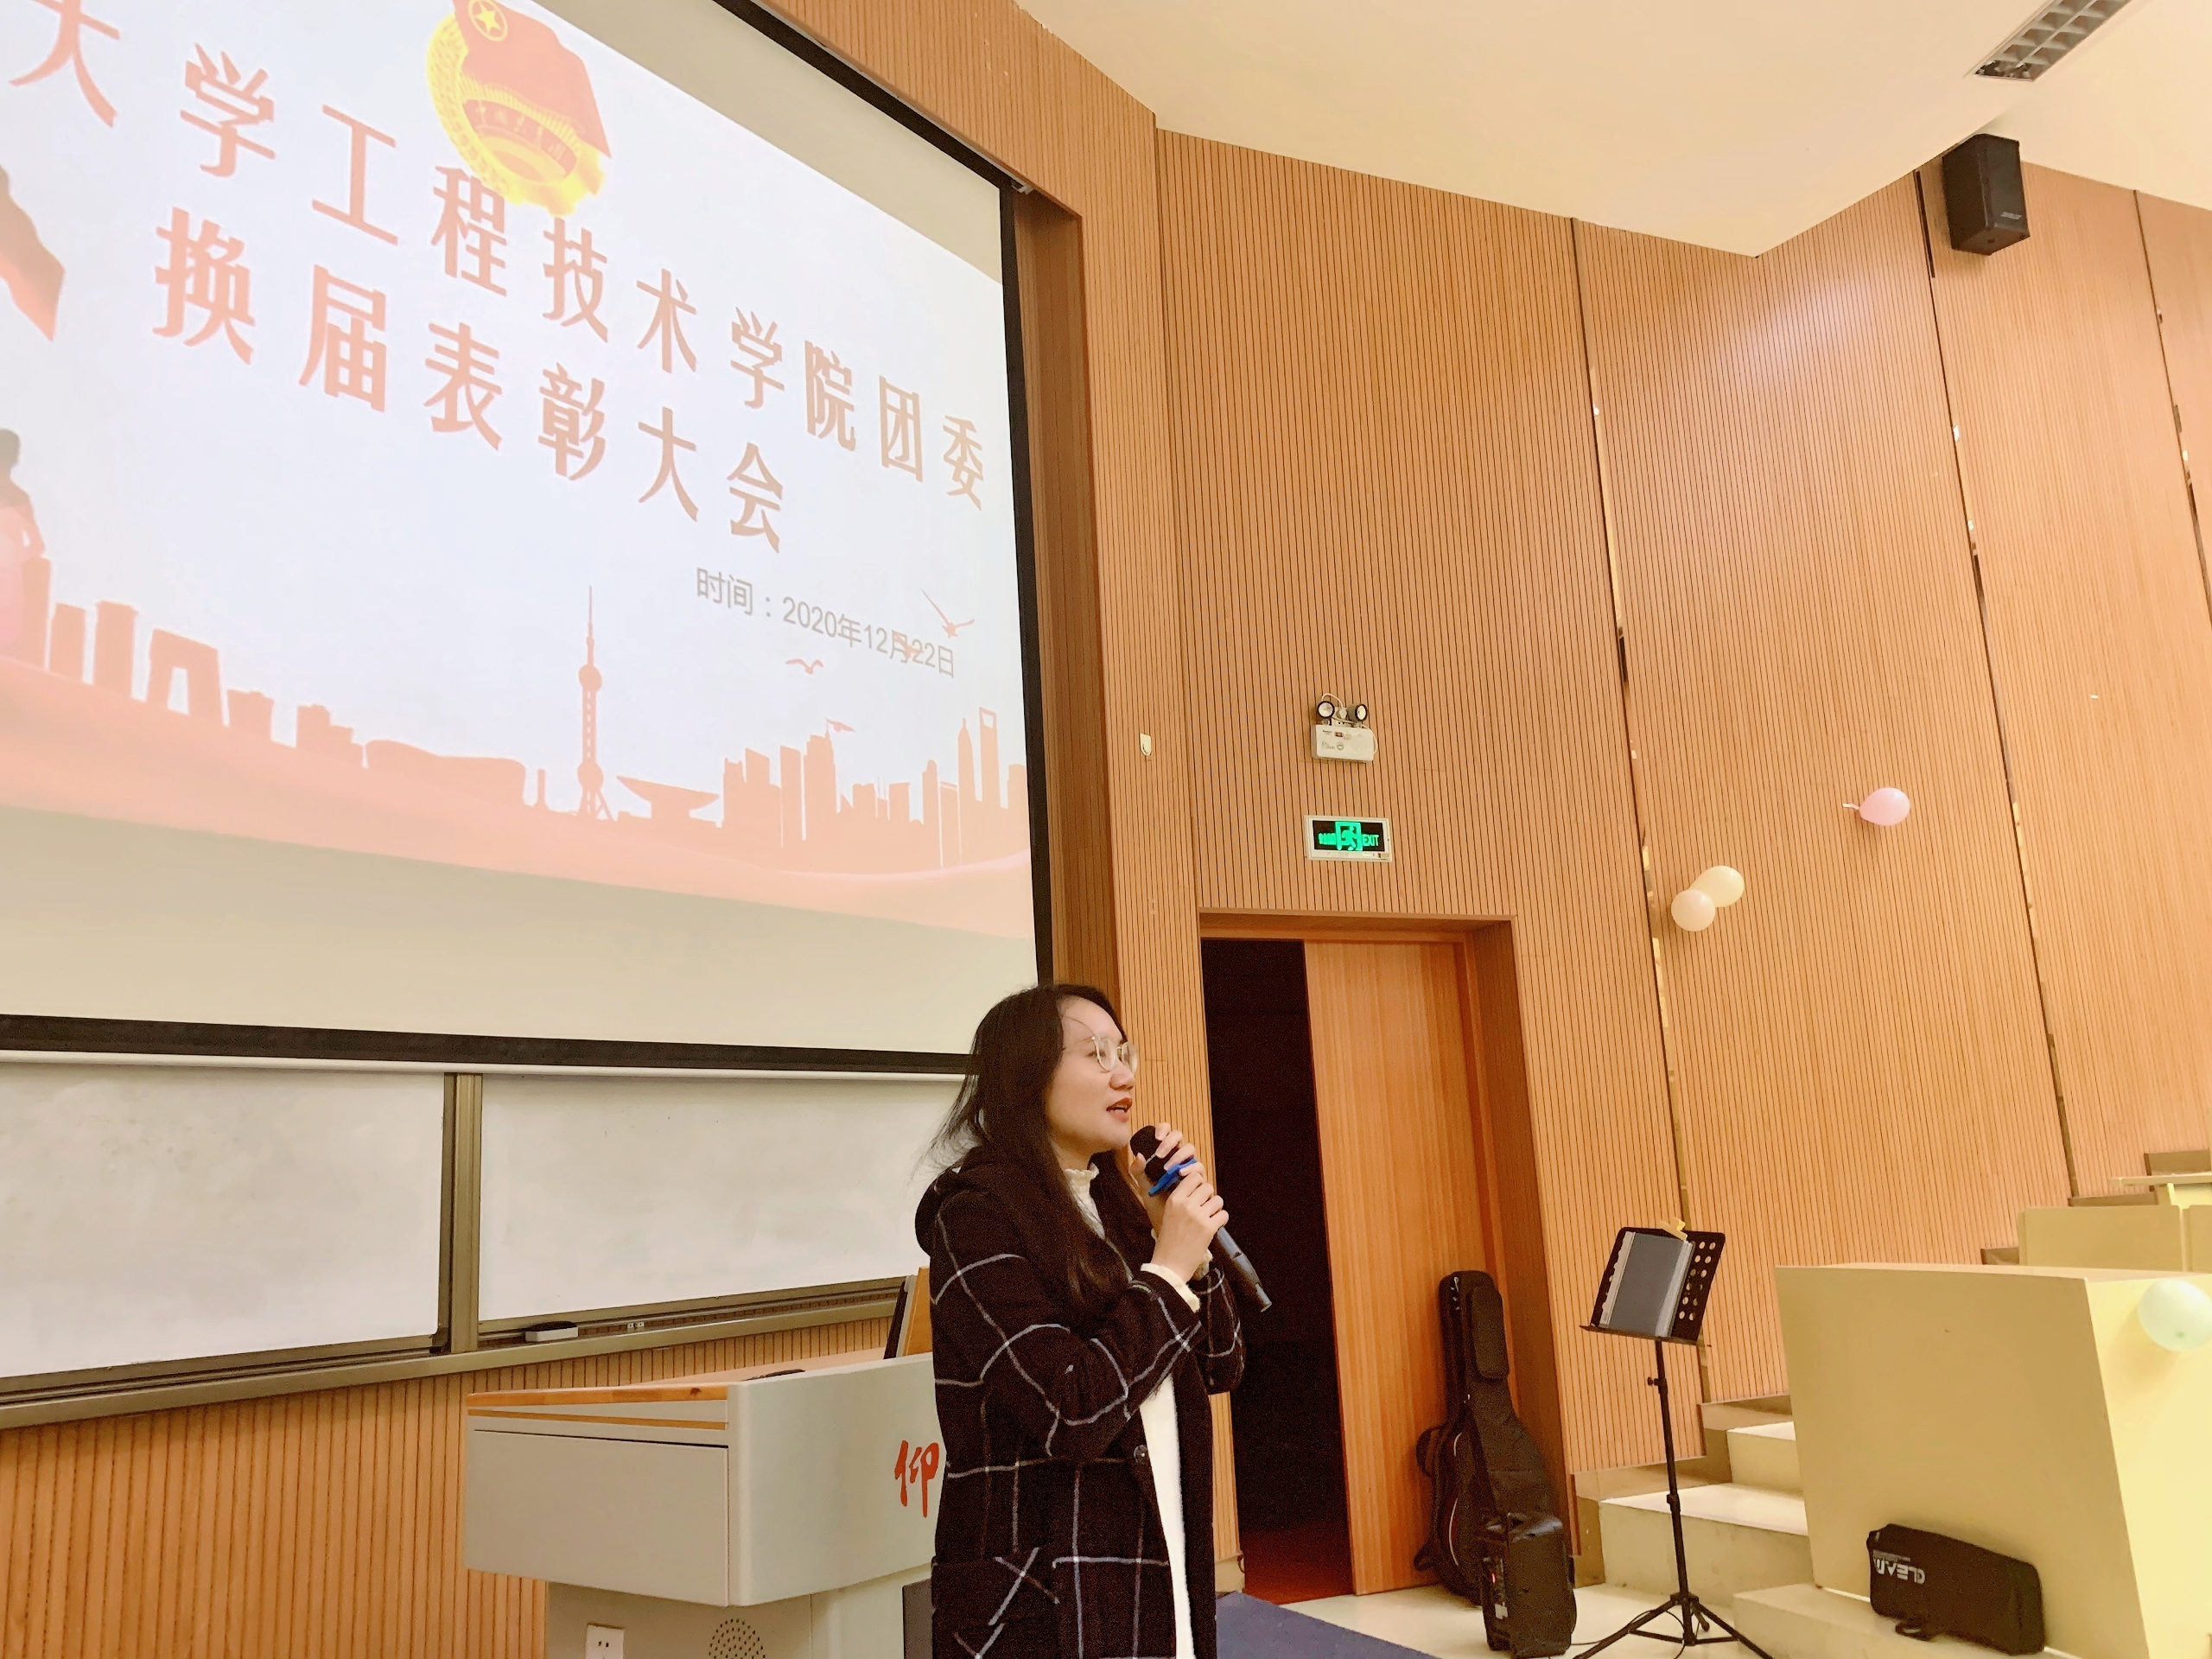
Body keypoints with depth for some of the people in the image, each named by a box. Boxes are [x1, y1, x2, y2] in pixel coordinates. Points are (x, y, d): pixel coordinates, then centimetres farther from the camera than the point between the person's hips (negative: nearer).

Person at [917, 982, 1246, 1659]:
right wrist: (1167, 1271, -16)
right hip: (1042, 1603, -7)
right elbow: (1070, 1414, -24)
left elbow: (1220, 1369, 10)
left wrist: (1188, 1241, -3)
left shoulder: (1112, 1204, 7)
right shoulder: (976, 1217, -15)